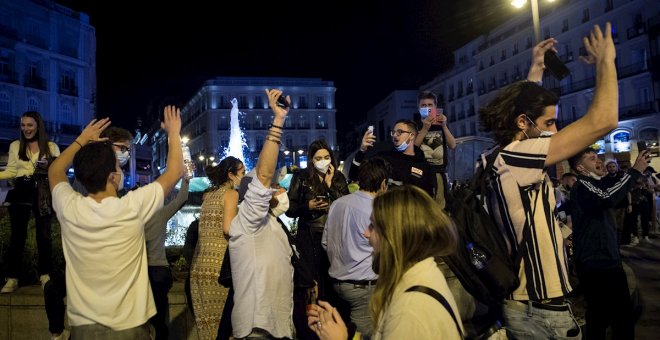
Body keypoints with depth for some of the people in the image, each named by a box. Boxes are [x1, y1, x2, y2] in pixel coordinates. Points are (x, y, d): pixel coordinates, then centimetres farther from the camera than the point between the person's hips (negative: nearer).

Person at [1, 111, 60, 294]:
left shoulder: (51, 147, 4)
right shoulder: (15, 146, 8)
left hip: (43, 194, -1)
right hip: (21, 193, 1)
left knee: (44, 235, 4)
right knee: (17, 235, 4)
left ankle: (45, 275, 16)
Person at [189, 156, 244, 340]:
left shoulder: (209, 193, 18)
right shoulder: (231, 193, -5)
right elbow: (228, 228, -17)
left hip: (201, 262, 7)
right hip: (219, 262, -7)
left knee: (207, 317, 10)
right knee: (222, 317, 0)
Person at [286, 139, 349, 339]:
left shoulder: (339, 178, 10)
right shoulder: (301, 177, 3)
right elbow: (289, 209, 2)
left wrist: (330, 184, -6)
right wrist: (308, 206, -14)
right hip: (308, 238, -2)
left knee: (331, 285, 4)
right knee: (306, 288, -2)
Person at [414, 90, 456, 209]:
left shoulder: (441, 124, 16)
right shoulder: (415, 124, 7)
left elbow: (452, 145, 4)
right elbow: (412, 146, -8)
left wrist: (444, 126, -9)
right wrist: (425, 128, -17)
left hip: (439, 172, 3)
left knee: (440, 207, 1)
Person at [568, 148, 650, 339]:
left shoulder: (595, 184, 18)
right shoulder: (582, 186, -15)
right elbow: (608, 198, -34)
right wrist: (635, 171, -27)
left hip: (606, 260, 10)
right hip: (596, 264, -10)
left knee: (623, 313, 16)